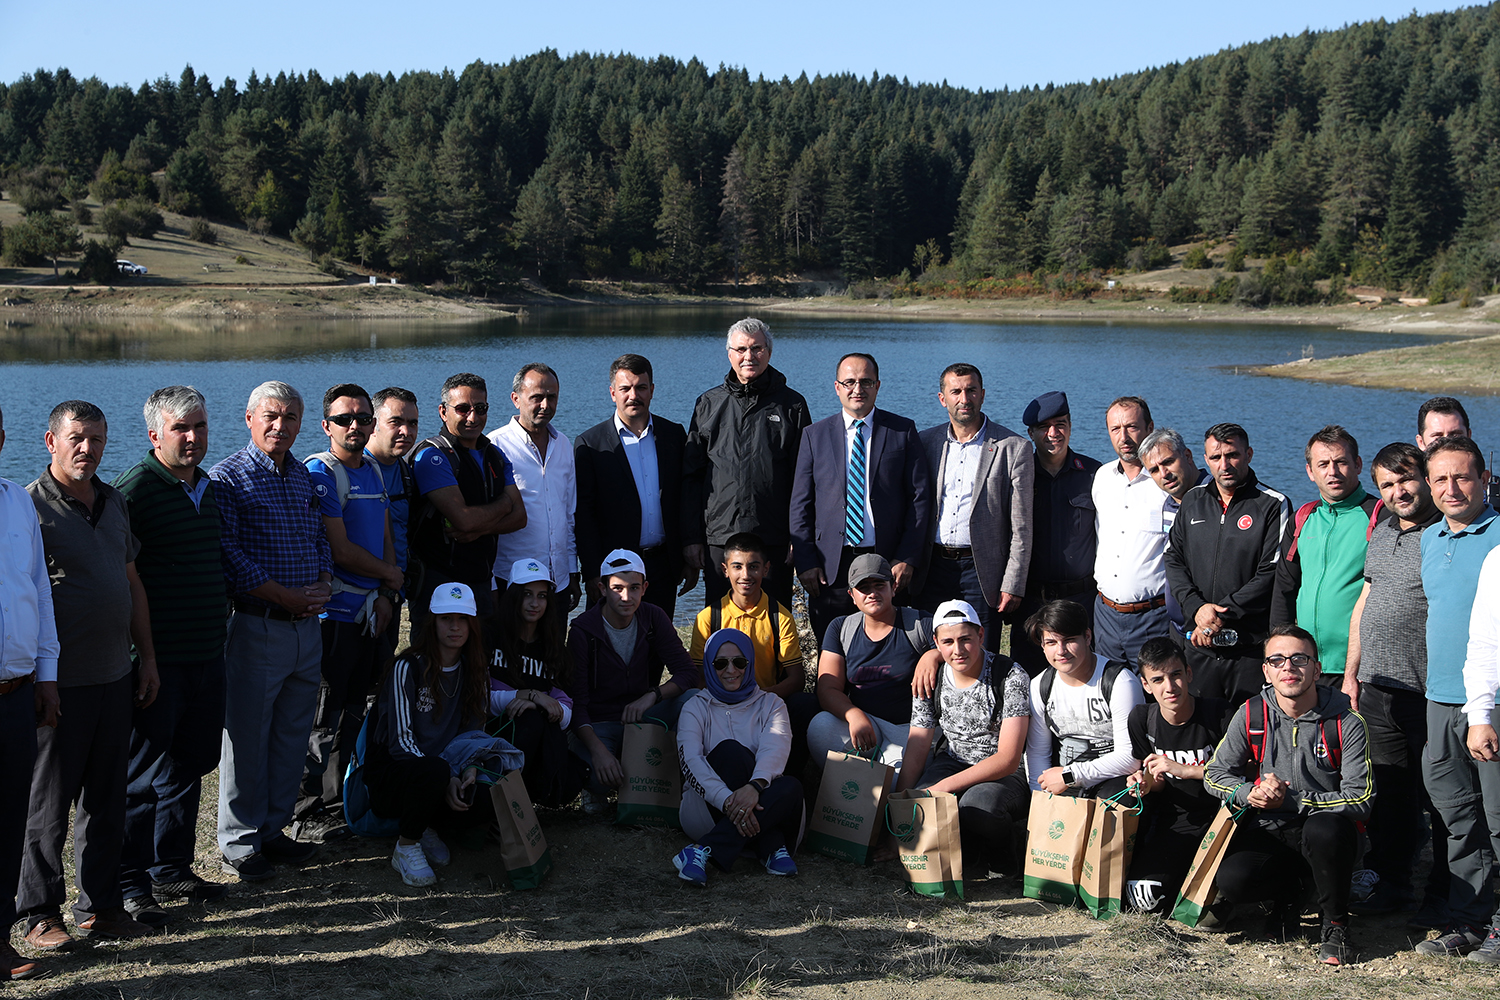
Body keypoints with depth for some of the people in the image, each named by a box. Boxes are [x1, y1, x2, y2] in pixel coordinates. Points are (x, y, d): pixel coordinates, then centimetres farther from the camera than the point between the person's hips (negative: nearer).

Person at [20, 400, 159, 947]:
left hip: (116, 676, 6)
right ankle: (41, 914, 16)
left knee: (106, 798, 12)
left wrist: (147, 658, 16)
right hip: (60, 680, -6)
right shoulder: (31, 506, -9)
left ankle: (100, 906, 22)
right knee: (47, 803, 4)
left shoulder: (114, 502, 12)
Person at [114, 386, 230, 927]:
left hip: (207, 654, 8)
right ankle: (130, 884, 11)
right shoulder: (134, 487, -12)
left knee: (190, 765, 15)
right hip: (158, 658, -8)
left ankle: (172, 869, 27)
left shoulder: (206, 486, 13)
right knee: (143, 774, 1)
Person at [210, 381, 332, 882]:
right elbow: (227, 553, -14)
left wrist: (324, 583, -1)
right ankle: (240, 843, 10)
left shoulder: (304, 476, 14)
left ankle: (274, 830, 23)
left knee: (293, 734, 12)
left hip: (308, 625, 7)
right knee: (248, 736, -1)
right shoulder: (228, 477, -7)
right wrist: (287, 596, -15)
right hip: (258, 627, -7)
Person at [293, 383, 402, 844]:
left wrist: (387, 595, 2)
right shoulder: (320, 472, -12)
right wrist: (391, 575, -3)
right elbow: (340, 551, -17)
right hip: (333, 611, -8)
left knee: (352, 714, 15)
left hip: (369, 611, 8)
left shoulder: (373, 472, 14)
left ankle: (337, 801, 26)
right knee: (322, 718, -3)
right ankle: (308, 816, 6)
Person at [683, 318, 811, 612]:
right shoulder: (709, 405, 10)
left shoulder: (791, 405, 5)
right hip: (719, 537, 1)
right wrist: (691, 537, 3)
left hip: (774, 539, -1)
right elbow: (691, 476, 10)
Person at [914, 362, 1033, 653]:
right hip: (932, 567, 3)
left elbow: (1021, 526, -4)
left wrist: (1013, 585, -8)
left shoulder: (1013, 447, -3)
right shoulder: (925, 442, 7)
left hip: (981, 569, -3)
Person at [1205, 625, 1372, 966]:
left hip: (1324, 826, -2)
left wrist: (1292, 800, -22)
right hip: (1270, 830, 2)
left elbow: (1360, 798, -14)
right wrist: (1251, 794, -17)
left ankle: (1335, 925, -12)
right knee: (1232, 880, -28)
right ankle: (1288, 894, 10)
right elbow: (1215, 773, 5)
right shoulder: (1251, 715, -2)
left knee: (1323, 830, -39)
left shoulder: (1347, 721, -10)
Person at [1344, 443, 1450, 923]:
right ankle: (1391, 882, 26)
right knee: (1387, 793, 14)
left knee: (1438, 797, 2)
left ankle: (1441, 896, 13)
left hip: (1429, 691, -7)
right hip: (1377, 688, 7)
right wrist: (1351, 672, 18)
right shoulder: (1382, 531, 14)